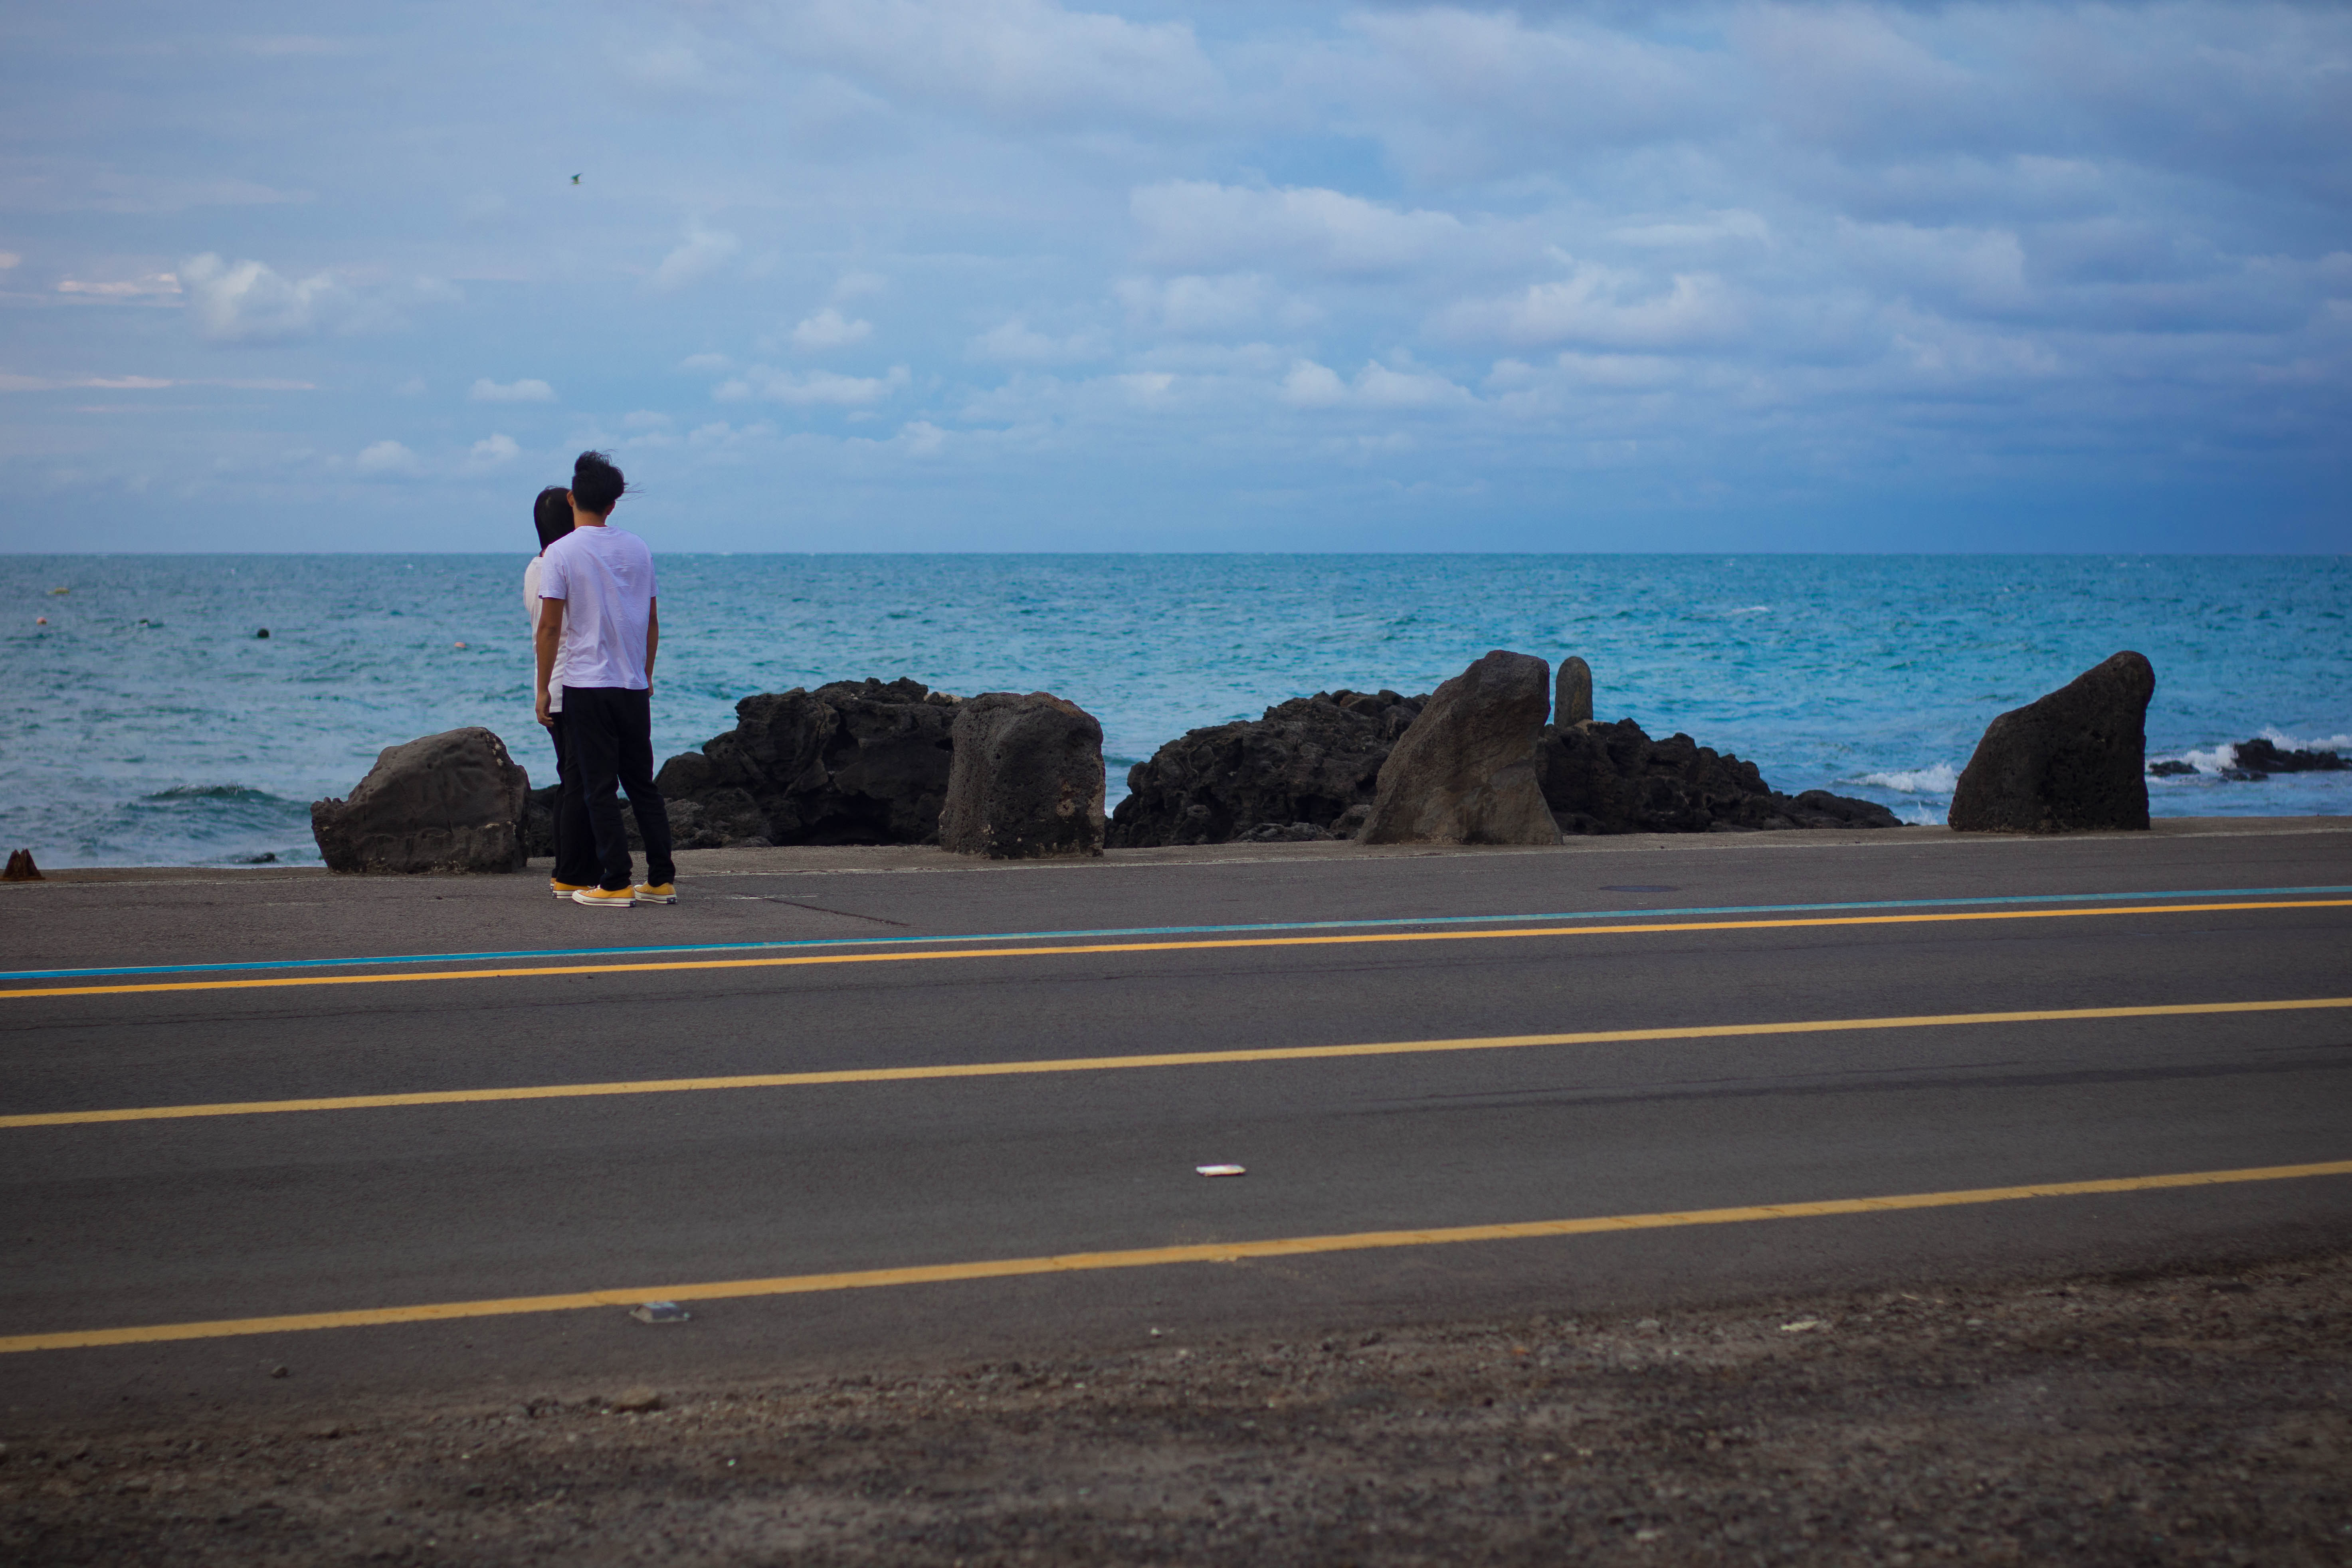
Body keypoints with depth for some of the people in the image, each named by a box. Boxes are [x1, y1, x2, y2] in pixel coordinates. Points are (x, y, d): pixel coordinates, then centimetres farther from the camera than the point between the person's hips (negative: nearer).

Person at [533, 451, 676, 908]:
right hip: (634, 686, 5)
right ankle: (662, 879, 10)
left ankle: (615, 883, -3)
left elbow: (550, 626, -10)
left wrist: (543, 689, -4)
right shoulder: (638, 549, 7)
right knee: (642, 784, 11)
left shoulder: (562, 553, -8)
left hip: (585, 686, -5)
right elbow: (652, 621, 12)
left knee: (599, 788, -1)